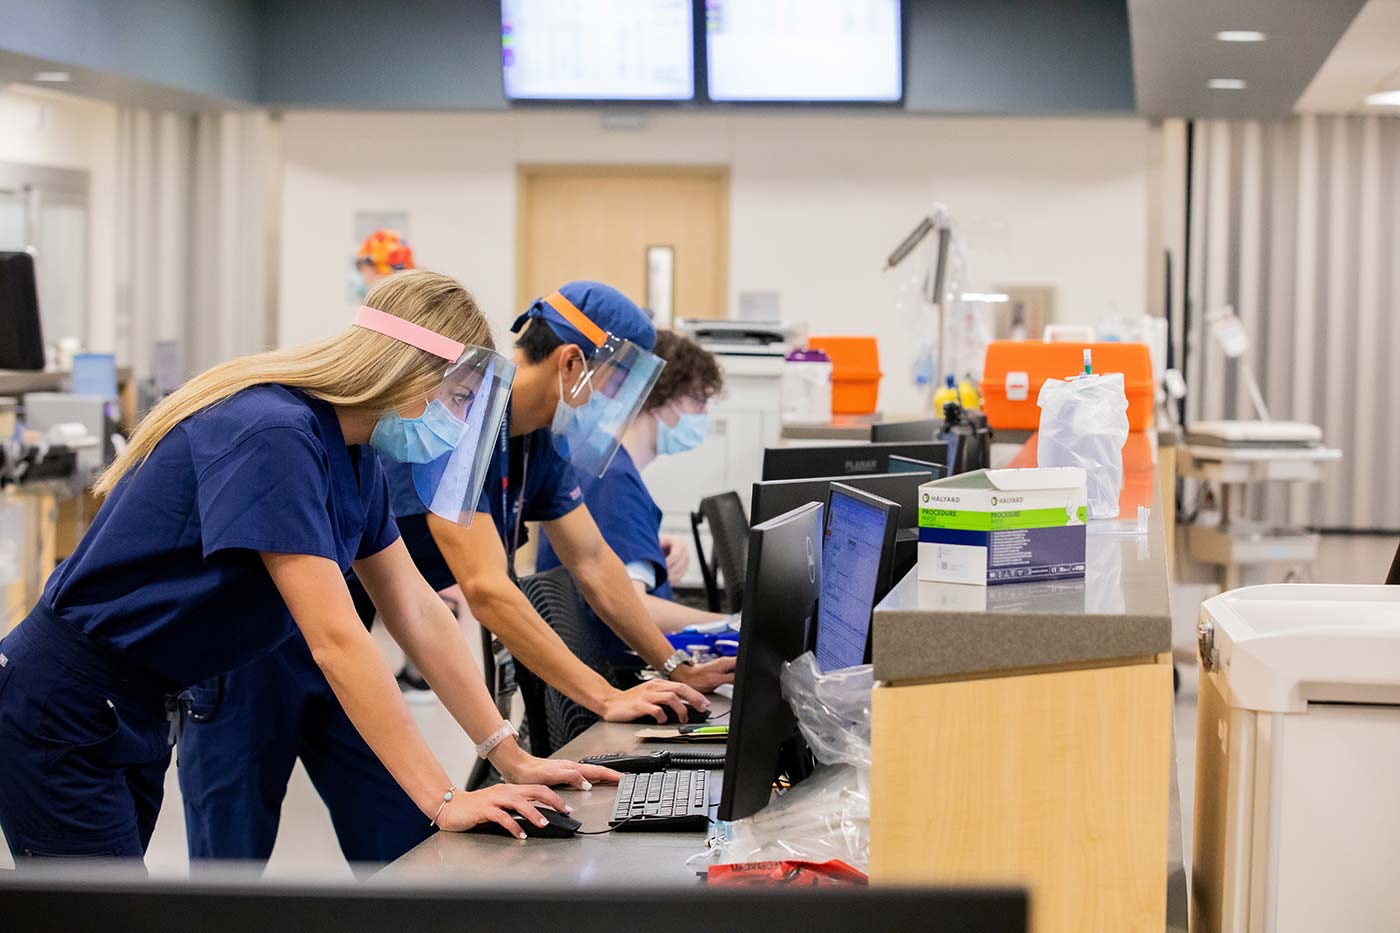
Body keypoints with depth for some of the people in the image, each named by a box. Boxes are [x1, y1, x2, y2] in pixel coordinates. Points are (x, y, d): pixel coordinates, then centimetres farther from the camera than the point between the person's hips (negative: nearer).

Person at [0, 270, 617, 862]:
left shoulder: (352, 456, 3)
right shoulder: (274, 435, -26)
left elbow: (417, 614, 6)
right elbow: (335, 641, -30)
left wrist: (514, 762, 1)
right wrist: (444, 801, -30)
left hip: (140, 709, 10)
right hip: (63, 710, -10)